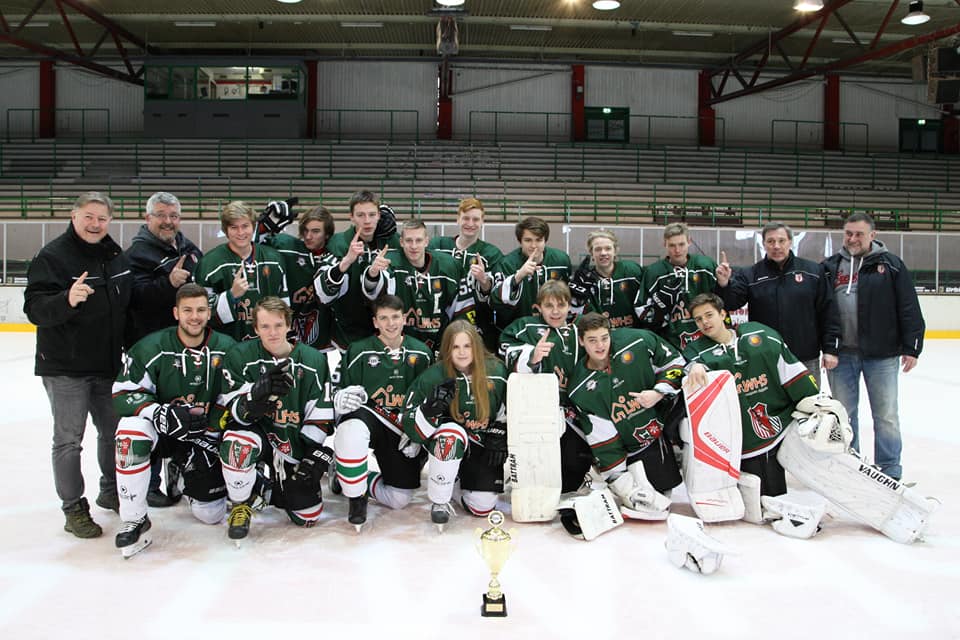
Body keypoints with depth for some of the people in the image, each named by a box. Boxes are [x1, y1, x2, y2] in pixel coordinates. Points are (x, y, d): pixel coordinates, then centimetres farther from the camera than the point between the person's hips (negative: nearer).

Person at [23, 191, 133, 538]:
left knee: (115, 430, 16)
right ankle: (74, 509, 14)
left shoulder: (116, 255, 6)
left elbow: (129, 299, 20)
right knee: (69, 439, 3)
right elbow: (34, 309, -23)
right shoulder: (52, 256, -14)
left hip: (108, 363, 6)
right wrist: (67, 299, -41)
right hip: (65, 366, -6)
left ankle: (111, 491, 35)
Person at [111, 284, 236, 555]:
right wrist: (161, 412, -33)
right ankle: (133, 519, -21)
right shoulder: (152, 348, -13)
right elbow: (122, 395, -16)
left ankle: (189, 474, 32)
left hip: (205, 434, 1)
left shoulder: (226, 349, -7)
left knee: (211, 513, -4)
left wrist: (210, 437, -12)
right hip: (162, 428, -1)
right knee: (132, 429, -37)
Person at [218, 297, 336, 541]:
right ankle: (241, 502, -9)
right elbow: (234, 411, -19)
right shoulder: (239, 356, -11)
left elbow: (322, 416, -3)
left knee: (308, 516, -1)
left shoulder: (314, 360, -7)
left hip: (296, 445, 2)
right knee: (238, 441, -38)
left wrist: (318, 456, -9)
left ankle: (266, 490, 30)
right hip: (258, 432, -2)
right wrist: (259, 391, -39)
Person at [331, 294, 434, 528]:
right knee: (352, 430, -40)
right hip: (366, 416, -3)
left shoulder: (421, 353, 4)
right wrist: (342, 398, -27)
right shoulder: (359, 351, -5)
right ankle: (356, 496, -15)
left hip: (402, 429, 3)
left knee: (400, 499, -3)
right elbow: (338, 393, -2)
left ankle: (361, 480, 27)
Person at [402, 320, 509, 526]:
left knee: (483, 507, -6)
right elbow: (410, 426, -18)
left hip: (482, 447, 3)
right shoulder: (433, 377, -17)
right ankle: (439, 502, -18)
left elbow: (507, 412, 7)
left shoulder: (496, 372, -10)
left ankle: (464, 477, 29)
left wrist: (499, 440, -6)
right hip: (445, 443, -2)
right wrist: (431, 408, -37)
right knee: (453, 433, -38)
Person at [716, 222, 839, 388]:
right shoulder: (750, 275, 1)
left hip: (807, 361, 1)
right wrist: (724, 284, -32)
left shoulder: (813, 271, 2)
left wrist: (830, 349, -2)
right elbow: (730, 303, -11)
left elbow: (828, 311, 3)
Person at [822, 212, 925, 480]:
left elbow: (909, 309, -1)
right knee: (843, 414, 11)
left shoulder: (890, 264, 1)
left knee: (886, 415, 6)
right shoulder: (830, 267, 7)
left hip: (882, 354, -2)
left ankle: (889, 472, 18)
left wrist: (911, 347, -5)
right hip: (841, 354, 2)